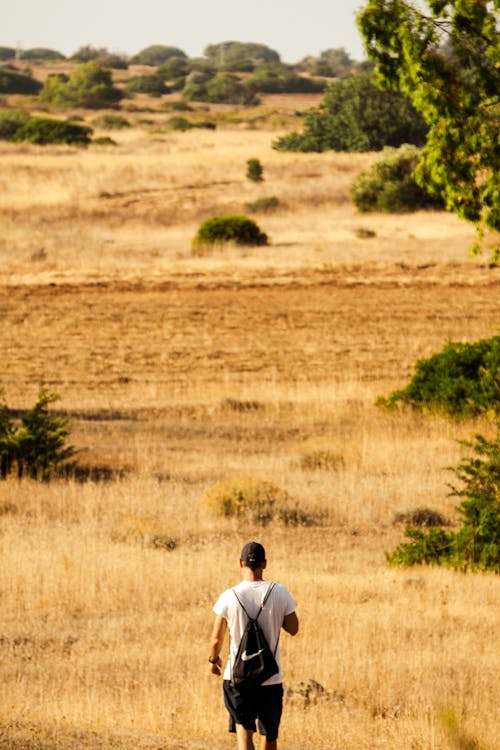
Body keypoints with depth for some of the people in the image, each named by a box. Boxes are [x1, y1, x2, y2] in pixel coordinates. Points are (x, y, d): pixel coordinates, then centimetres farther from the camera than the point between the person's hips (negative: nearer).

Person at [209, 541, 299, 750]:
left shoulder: (229, 597, -11)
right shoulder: (280, 593, -8)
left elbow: (216, 638, -4)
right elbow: (293, 629, 3)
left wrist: (214, 659, 16)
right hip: (271, 678, 2)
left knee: (243, 731, -2)